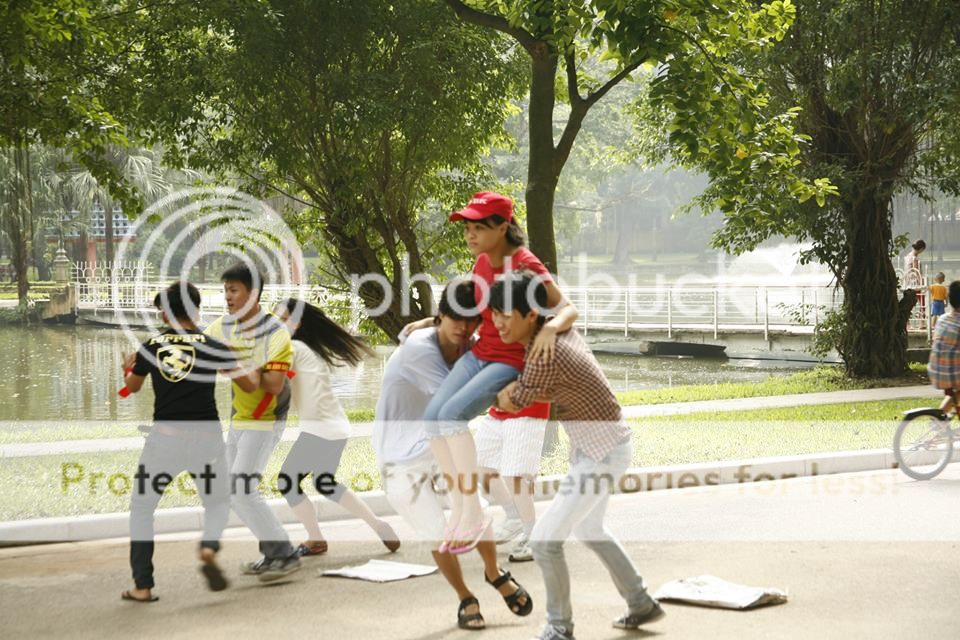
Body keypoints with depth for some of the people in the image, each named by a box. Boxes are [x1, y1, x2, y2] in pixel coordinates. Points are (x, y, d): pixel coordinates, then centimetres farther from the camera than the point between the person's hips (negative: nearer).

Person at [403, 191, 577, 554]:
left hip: (511, 363, -7)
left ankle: (473, 514, -15)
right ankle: (458, 510, 2)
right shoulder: (481, 263, 6)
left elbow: (569, 310, -21)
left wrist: (551, 327, -42)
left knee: (453, 414, -27)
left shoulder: (525, 265, -17)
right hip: (480, 353, 7)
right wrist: (431, 321, 17)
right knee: (433, 416, -11)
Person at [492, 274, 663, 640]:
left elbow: (510, 402, -15)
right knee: (588, 529, 27)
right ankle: (641, 605, 41)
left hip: (603, 453, -10)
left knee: (545, 540, -8)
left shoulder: (543, 358, -29)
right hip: (592, 445, 10)